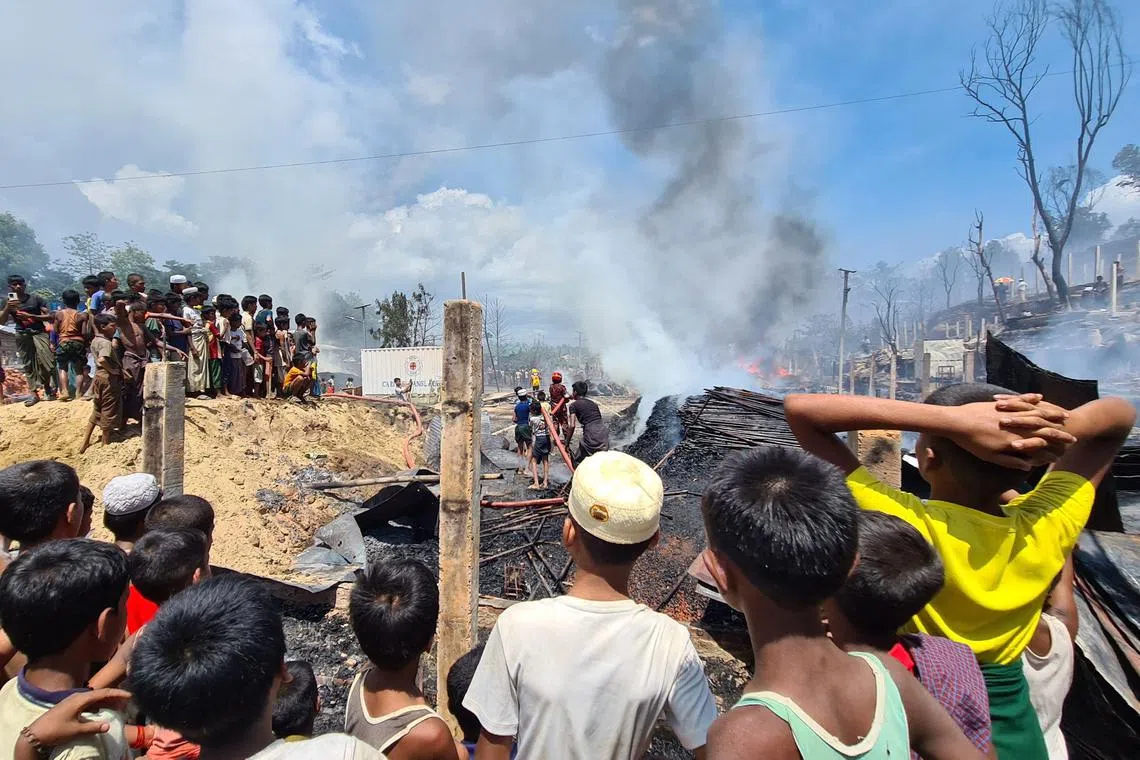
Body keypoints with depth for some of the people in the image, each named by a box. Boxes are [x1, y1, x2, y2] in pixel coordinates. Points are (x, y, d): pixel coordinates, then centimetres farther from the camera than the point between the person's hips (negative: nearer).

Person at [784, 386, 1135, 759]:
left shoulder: (898, 522, -29)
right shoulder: (1049, 525, -17)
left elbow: (799, 408, -29)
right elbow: (1122, 413, -2)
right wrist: (1054, 428, -25)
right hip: (1012, 728, 3)